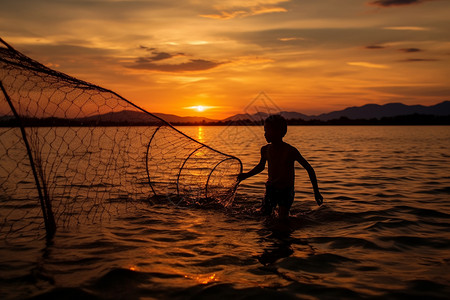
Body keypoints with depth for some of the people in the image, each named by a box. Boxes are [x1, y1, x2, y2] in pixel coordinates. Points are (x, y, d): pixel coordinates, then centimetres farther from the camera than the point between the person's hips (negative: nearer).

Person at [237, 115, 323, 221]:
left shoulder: (290, 151, -20)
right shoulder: (265, 150, -8)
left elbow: (310, 169, -11)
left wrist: (316, 192, -10)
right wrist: (246, 175, 6)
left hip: (286, 190, -3)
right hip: (271, 189, 3)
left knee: (282, 219, -9)